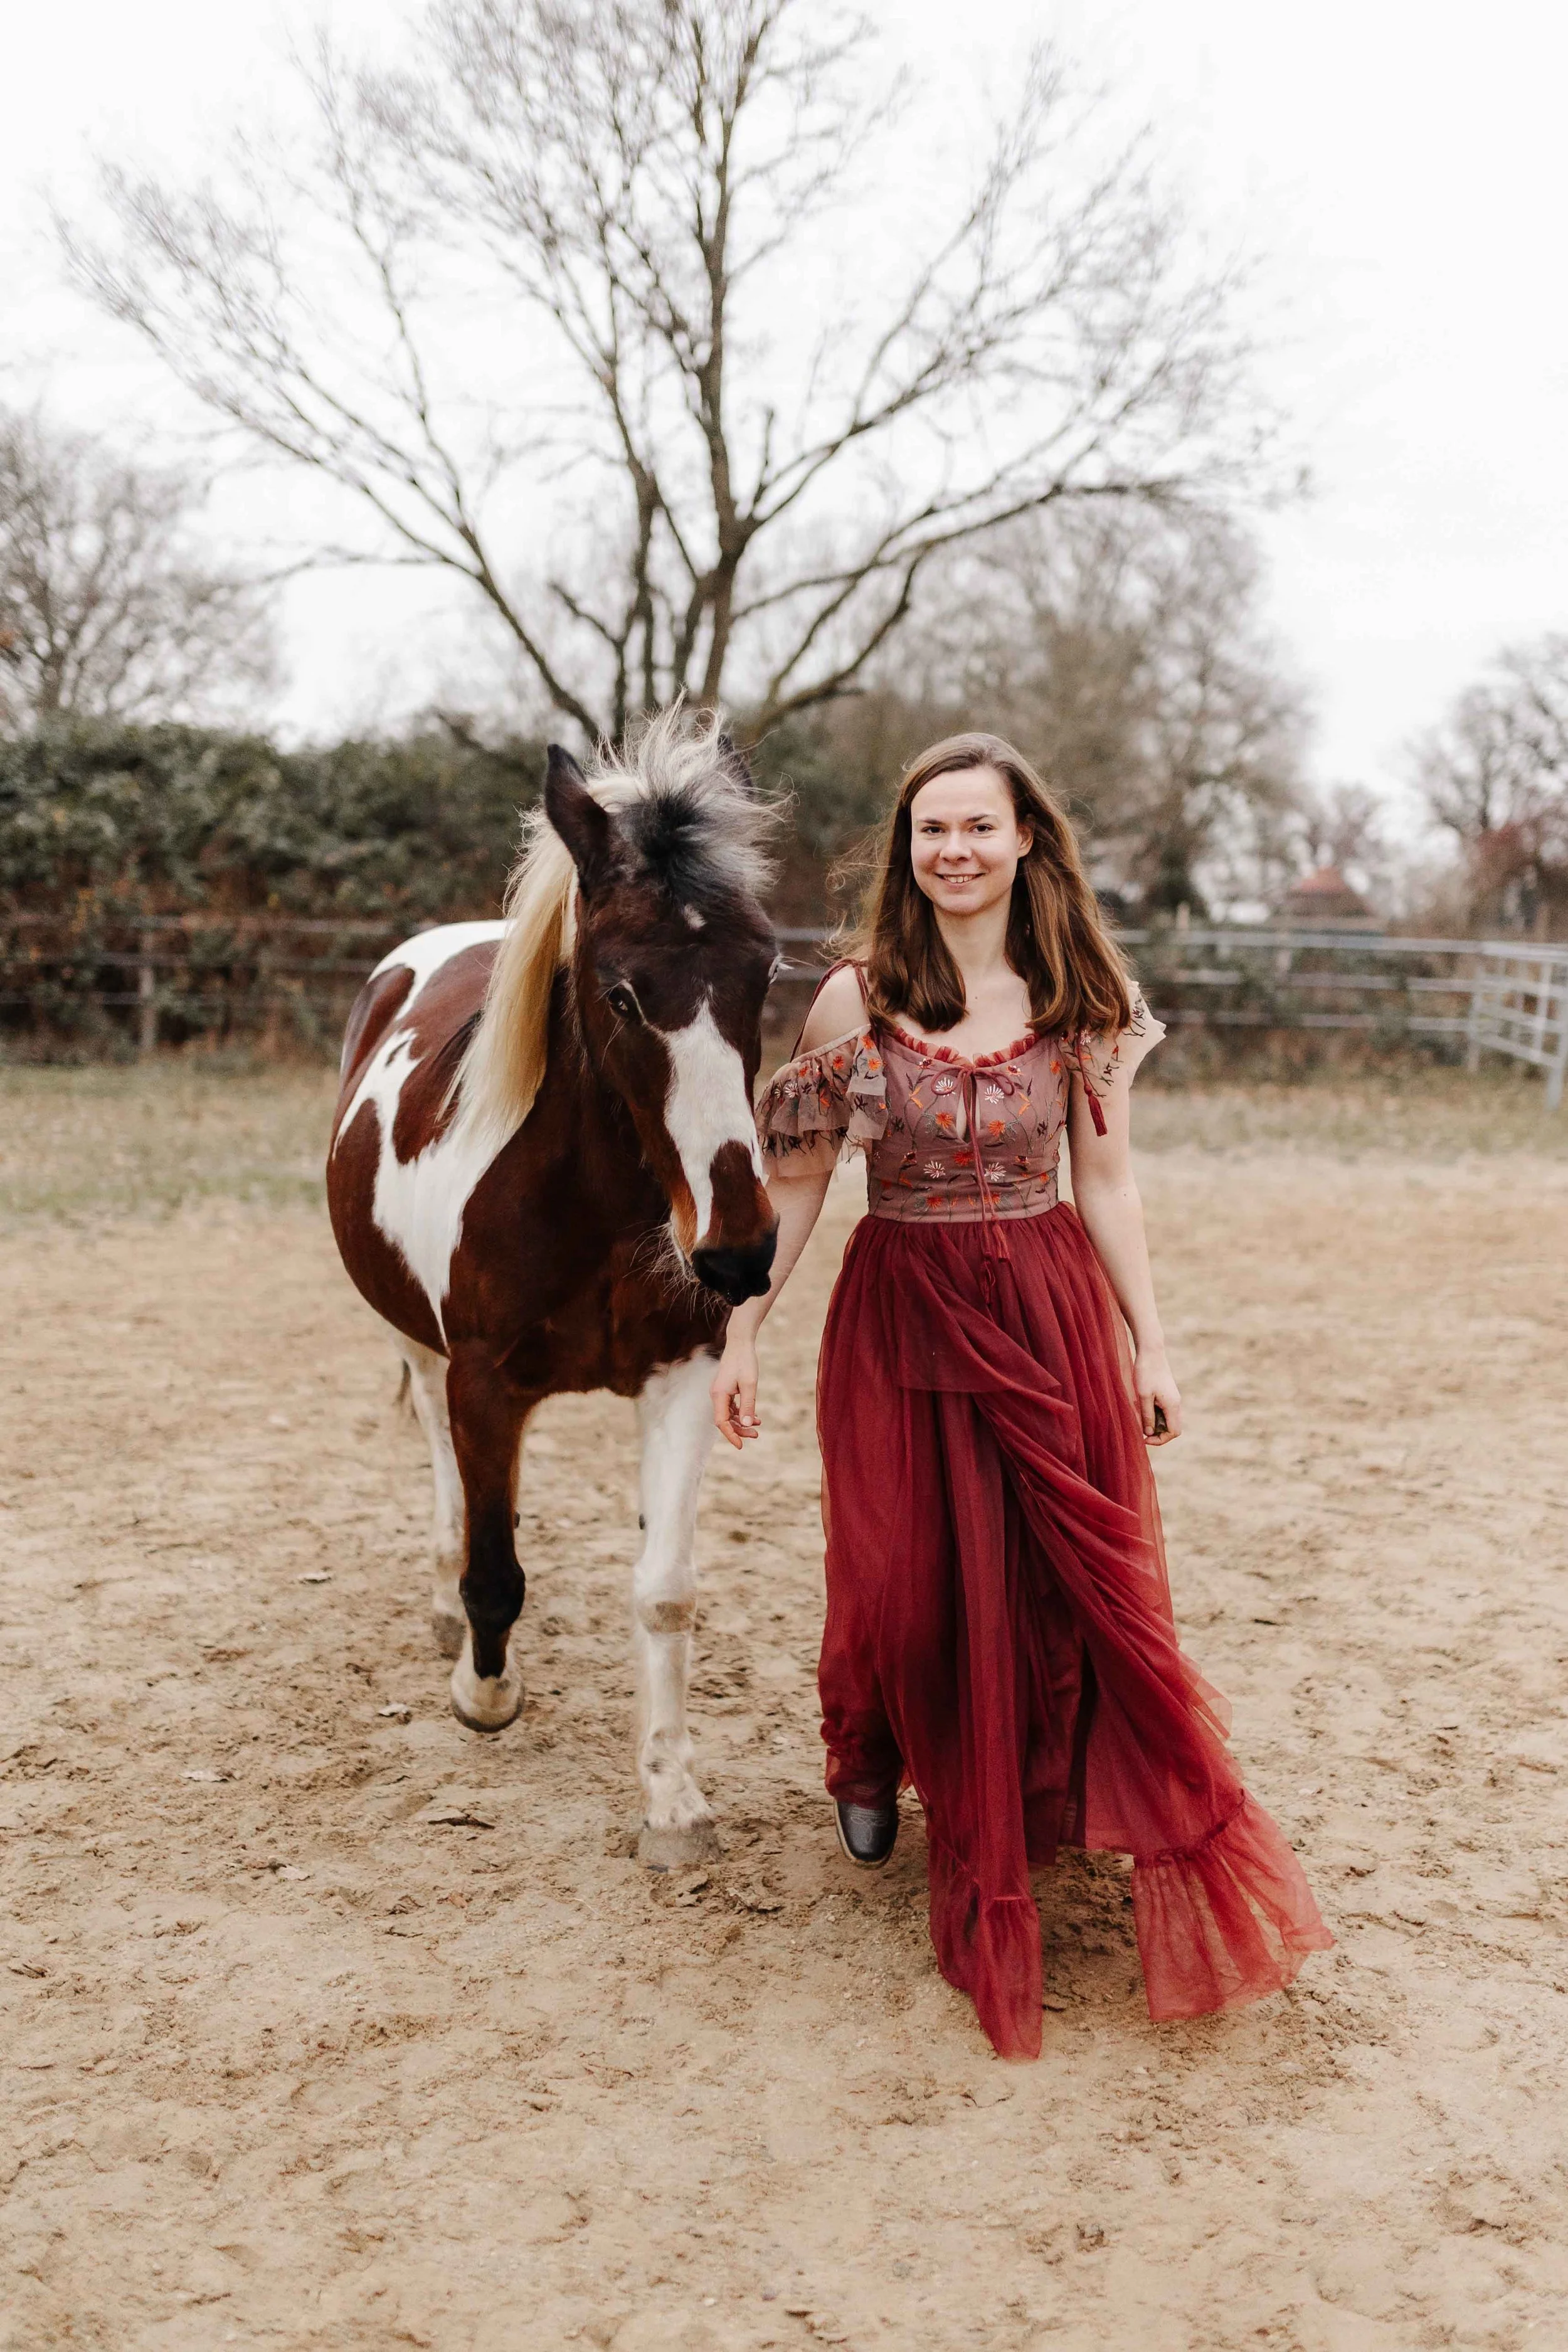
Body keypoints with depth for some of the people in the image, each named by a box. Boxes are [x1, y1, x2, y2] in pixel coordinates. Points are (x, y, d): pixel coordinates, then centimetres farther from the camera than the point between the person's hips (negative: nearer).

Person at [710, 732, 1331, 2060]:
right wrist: (742, 1337, -2)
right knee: (905, 1584, 6)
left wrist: (1150, 1346, 1)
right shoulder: (857, 998, -5)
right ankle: (867, 1764, 39)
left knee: (1085, 1587, 2)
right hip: (901, 1320, 0)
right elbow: (795, 1180, -1)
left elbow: (1106, 1179, 3)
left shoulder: (1078, 999, -1)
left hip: (1051, 1315, 1)